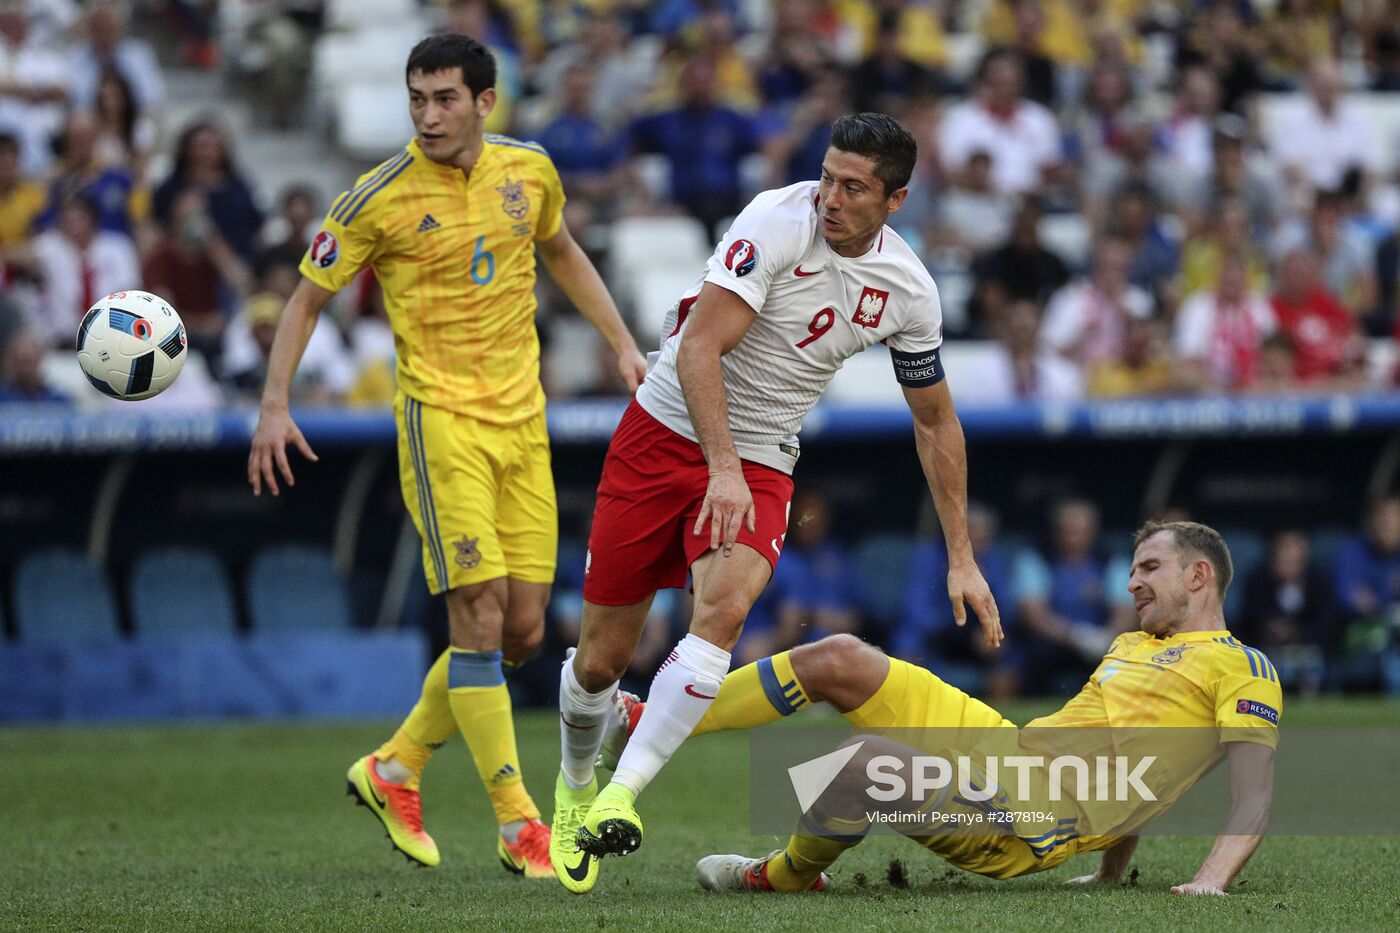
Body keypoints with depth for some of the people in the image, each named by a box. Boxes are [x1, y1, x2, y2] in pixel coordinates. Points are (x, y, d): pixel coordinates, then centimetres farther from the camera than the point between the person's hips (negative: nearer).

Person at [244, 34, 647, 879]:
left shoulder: (530, 171, 4)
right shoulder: (379, 200, -9)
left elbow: (562, 254, 24)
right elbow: (308, 299, 0)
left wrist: (623, 344, 18)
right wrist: (275, 407, -9)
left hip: (523, 418, 5)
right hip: (440, 418, -5)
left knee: (523, 632, 4)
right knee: (480, 619, -14)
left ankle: (395, 769, 21)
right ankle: (517, 821, -7)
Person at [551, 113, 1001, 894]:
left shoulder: (910, 292, -4)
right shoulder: (778, 222, -19)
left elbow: (936, 421, 11)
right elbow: (699, 348, -24)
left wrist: (961, 557, 10)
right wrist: (723, 468, -34)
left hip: (761, 463, 2)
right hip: (669, 432, -2)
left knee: (725, 609, -29)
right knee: (602, 657, 0)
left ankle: (622, 795, -30)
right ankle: (575, 785, 33)